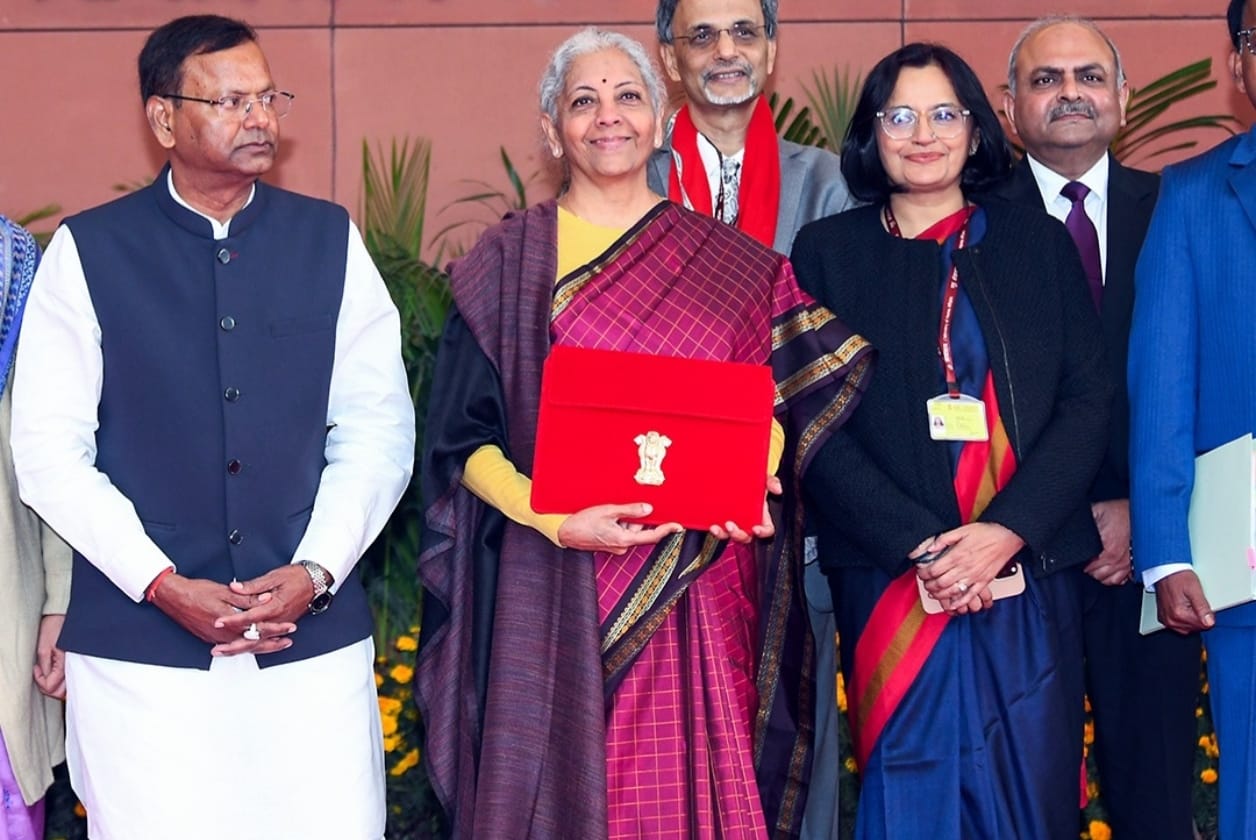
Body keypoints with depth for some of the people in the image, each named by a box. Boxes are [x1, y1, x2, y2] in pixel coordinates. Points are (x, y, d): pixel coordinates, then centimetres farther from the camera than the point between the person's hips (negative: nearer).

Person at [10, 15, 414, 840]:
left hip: (315, 638, 2)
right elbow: (48, 450, -2)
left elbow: (379, 428, 5)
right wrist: (162, 585, -10)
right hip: (139, 647, -1)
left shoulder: (331, 241, 7)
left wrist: (316, 571, -7)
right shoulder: (88, 252, 1)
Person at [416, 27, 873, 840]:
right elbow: (464, 440, 0)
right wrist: (556, 520, -16)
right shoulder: (509, 262, 3)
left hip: (697, 595, 2)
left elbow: (784, 400, 10)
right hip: (552, 592, -1)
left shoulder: (729, 262, 9)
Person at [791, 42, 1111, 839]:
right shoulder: (827, 252, 5)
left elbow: (1088, 400, 2)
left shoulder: (1038, 243, 9)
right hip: (889, 580, -1)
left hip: (1030, 572, 1)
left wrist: (1005, 531, -12)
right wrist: (922, 545, -14)